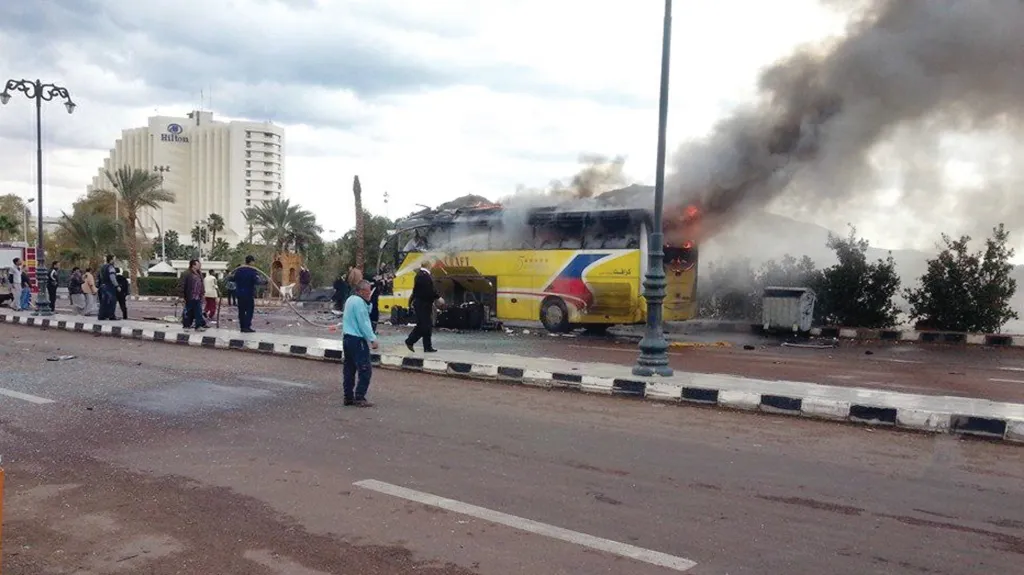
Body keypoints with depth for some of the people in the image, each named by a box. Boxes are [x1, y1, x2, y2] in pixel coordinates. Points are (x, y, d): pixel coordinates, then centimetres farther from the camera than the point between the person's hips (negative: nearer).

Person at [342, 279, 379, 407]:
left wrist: (368, 303, 5)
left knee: (349, 369, 11)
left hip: (347, 338, 10)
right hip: (357, 340, -10)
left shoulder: (350, 300, 14)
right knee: (365, 369, -8)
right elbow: (363, 323, -18)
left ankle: (348, 397, 15)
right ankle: (359, 398, -10)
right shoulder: (359, 302, -15)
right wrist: (372, 339, -15)